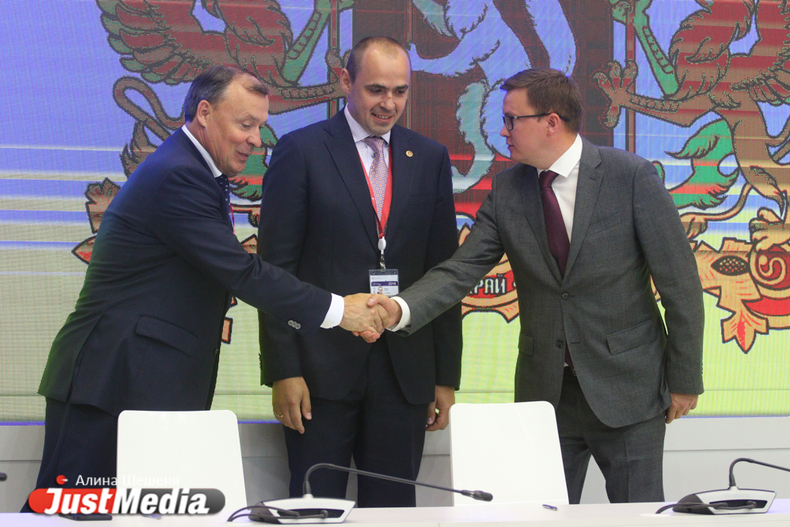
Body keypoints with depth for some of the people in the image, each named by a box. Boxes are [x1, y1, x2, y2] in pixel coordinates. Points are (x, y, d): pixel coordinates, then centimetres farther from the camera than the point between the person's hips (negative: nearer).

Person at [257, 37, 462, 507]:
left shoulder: (430, 159, 11)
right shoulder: (301, 151, 0)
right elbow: (276, 268, -3)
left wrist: (447, 375, 8)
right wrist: (283, 370, -10)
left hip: (405, 371, 3)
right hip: (323, 366, -3)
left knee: (393, 508, 4)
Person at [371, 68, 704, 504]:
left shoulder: (632, 177, -10)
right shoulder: (507, 190, 2)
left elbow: (679, 283, -7)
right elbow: (461, 270, -3)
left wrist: (684, 381, -5)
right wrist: (401, 309, -22)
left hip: (626, 388, -3)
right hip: (545, 390, 4)